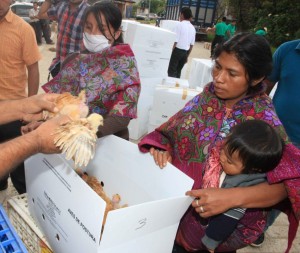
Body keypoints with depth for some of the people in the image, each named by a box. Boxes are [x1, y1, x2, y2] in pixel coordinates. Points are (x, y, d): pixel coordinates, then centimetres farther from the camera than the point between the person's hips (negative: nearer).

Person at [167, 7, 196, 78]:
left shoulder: (180, 25, -8)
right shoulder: (193, 28, 10)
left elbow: (176, 40, -13)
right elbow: (192, 44, 11)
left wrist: (172, 51, -3)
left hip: (178, 50, -6)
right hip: (185, 52, 6)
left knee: (171, 70, -1)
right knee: (178, 71, 15)